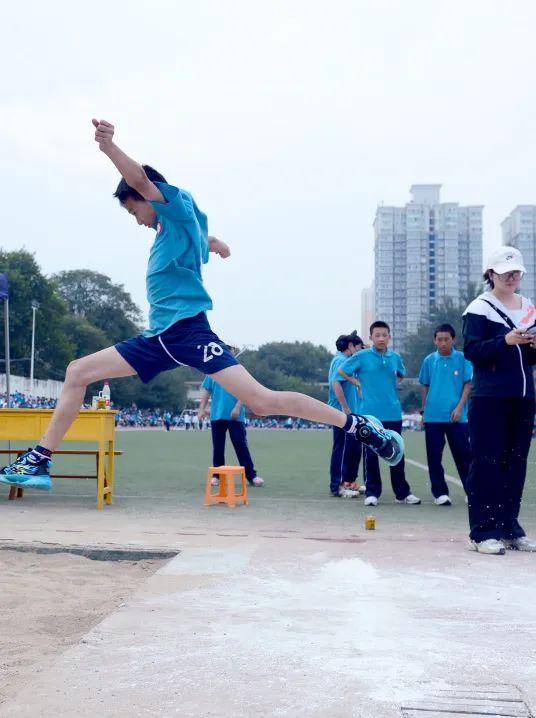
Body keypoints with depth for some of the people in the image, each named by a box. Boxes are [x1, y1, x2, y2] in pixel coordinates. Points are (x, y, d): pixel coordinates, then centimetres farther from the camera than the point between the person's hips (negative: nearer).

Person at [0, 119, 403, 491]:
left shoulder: (180, 206, -1)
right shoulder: (168, 228, 22)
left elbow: (140, 180, -20)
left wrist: (108, 147, -34)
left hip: (187, 330, -9)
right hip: (159, 337, 9)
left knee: (263, 401, -18)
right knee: (78, 373, 5)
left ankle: (360, 426, -7)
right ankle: (39, 461, 11)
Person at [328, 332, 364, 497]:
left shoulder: (346, 360, 19)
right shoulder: (340, 360, -11)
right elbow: (336, 383, -22)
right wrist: (345, 408, -22)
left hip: (349, 413, 10)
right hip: (342, 412, -10)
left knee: (354, 448, 15)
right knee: (342, 448, -6)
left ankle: (349, 482, 24)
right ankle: (337, 486, -2)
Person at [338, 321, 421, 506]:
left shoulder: (395, 357, 8)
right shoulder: (362, 356, -2)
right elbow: (341, 370, 7)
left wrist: (391, 385, 12)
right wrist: (359, 383, 1)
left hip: (393, 413, 3)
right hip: (370, 413, -3)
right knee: (370, 455, 1)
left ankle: (402, 492, 15)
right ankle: (372, 492, 9)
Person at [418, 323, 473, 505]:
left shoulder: (462, 358, 0)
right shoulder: (429, 360, 6)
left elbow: (468, 384, -1)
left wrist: (459, 408, -10)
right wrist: (423, 410, 12)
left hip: (456, 416, -2)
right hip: (433, 416, 2)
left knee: (463, 454, 1)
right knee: (434, 456, 5)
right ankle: (440, 492, 14)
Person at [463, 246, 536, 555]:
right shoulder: (480, 308, -4)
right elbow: (472, 351, -12)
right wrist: (505, 341, -25)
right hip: (490, 399, -6)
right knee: (487, 462, -6)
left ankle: (509, 527, 17)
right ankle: (483, 532, -4)